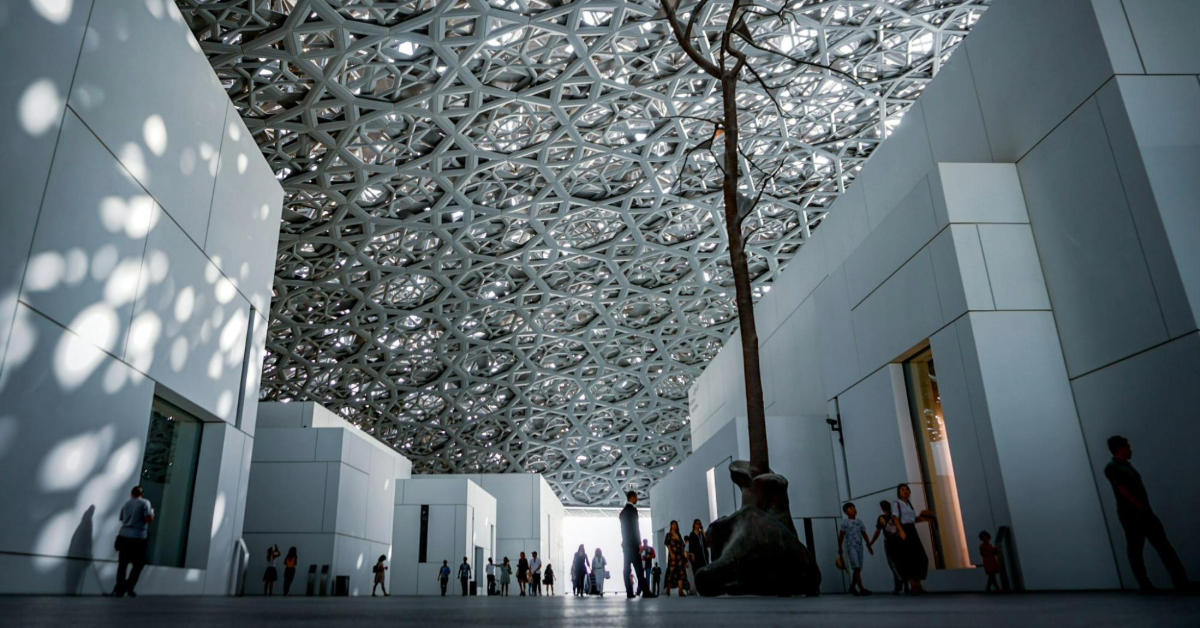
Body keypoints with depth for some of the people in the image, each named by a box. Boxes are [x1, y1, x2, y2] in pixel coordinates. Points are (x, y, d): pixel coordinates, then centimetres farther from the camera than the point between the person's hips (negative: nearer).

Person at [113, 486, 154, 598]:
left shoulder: (126, 504, 13)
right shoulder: (145, 502, -3)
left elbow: (122, 519, 18)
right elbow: (149, 519, -11)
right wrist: (152, 511, 9)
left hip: (124, 536, 4)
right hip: (138, 538, -4)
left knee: (122, 564, 9)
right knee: (138, 564, 7)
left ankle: (119, 589, 6)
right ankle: (129, 587, -2)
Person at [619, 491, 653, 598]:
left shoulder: (623, 511, 18)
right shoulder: (632, 509, -9)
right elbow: (634, 527, -14)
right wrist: (638, 543, -12)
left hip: (625, 543, 9)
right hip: (632, 543, -9)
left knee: (626, 568, 2)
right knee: (638, 568, -11)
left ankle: (629, 592, -1)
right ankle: (645, 591, -15)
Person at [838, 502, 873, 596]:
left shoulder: (859, 522, 13)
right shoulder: (845, 522, -3)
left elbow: (864, 534, 14)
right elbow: (841, 536, -2)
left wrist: (869, 545, 5)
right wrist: (840, 549, -4)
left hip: (859, 547, 6)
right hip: (851, 547, -6)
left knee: (858, 569, 7)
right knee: (856, 568, -12)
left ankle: (852, 587, 18)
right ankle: (861, 588, -15)